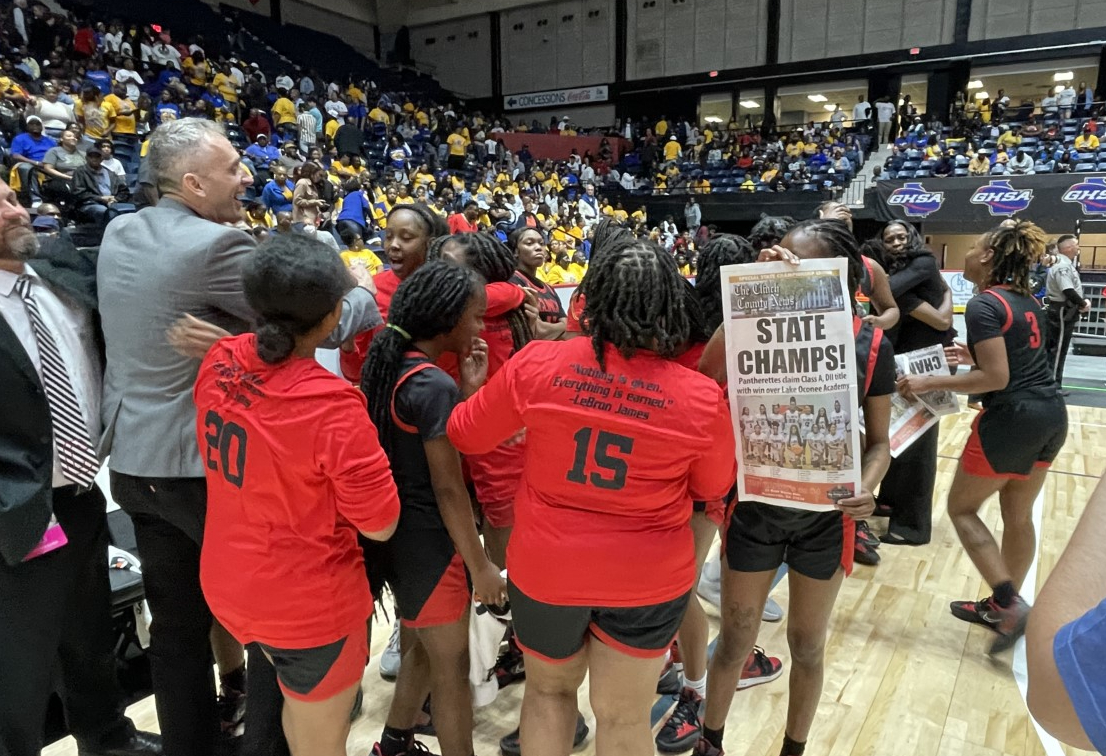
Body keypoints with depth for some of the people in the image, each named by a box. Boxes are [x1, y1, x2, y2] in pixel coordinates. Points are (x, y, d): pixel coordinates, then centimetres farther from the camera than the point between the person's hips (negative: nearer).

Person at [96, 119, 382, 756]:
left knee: (178, 622, 19)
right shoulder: (216, 244, -19)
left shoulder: (118, 234, 6)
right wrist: (374, 298, 1)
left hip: (135, 460, 8)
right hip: (207, 465, -8)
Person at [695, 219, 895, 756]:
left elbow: (878, 440, 0)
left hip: (825, 519, 1)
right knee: (734, 641, 16)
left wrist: (866, 488, -20)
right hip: (755, 510, 0)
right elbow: (707, 371, -29)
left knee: (807, 646, 20)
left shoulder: (871, 345, -9)